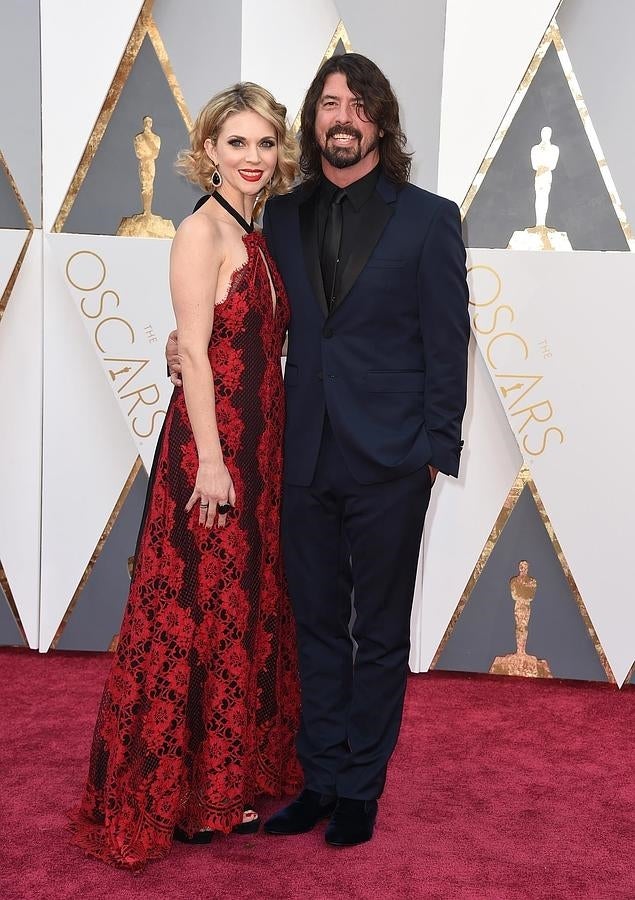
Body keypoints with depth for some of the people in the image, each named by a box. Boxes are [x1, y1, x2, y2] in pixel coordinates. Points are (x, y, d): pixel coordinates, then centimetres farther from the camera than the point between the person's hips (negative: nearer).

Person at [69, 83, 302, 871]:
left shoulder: (258, 236, 14)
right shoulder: (202, 231, -10)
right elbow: (193, 351, -16)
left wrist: (261, 454, 12)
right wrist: (212, 459, -19)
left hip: (258, 445, 9)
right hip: (212, 444, -9)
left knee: (246, 606, 16)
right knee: (201, 611, 1)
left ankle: (232, 771, 32)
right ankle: (185, 797, 16)